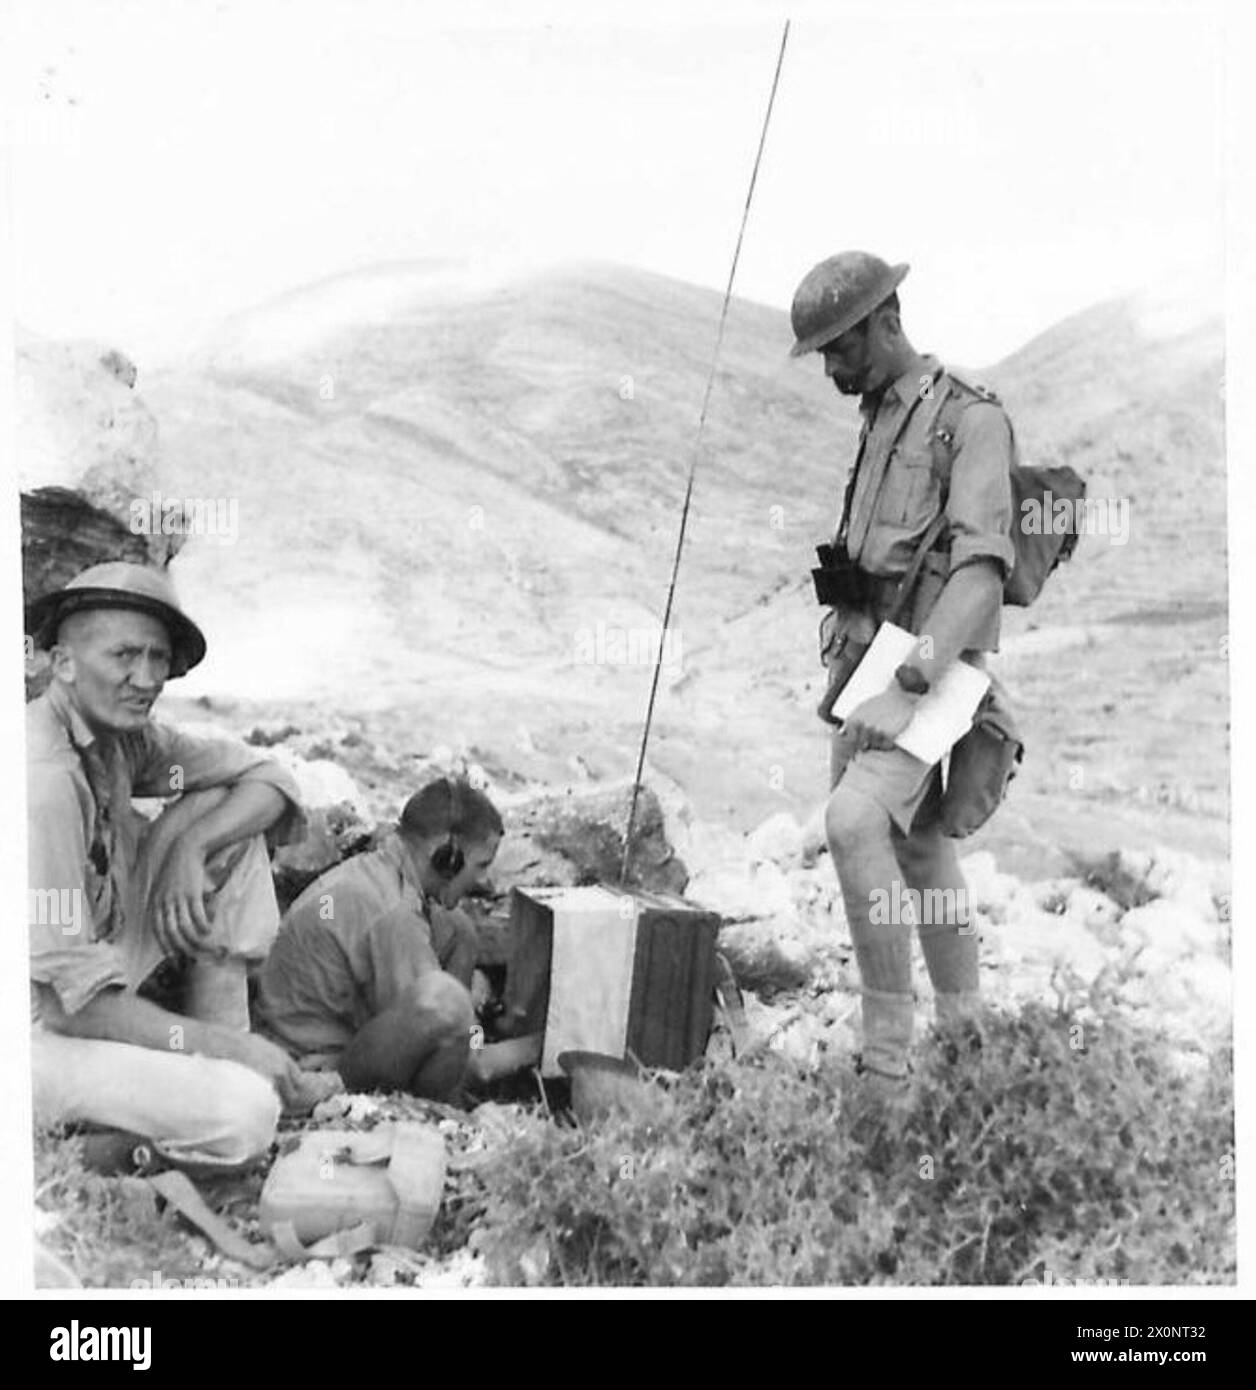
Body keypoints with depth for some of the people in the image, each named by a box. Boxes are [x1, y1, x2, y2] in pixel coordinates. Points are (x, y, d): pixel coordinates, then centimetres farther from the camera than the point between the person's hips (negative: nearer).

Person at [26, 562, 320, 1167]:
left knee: (221, 814, 0)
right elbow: (70, 998, -27)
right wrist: (219, 1046, -20)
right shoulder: (45, 777, -28)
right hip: (46, 1029, -9)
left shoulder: (121, 733, -2)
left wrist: (189, 845, -16)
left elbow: (270, 779, 3)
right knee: (243, 1113, -29)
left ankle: (223, 1032, 0)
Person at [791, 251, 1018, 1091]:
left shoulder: (971, 420, -9)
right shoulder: (878, 422, 18)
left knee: (855, 820, -25)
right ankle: (963, 1029, 28)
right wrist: (842, 626, 12)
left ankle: (888, 1050, -18)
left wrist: (914, 674, -31)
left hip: (929, 671, -9)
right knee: (918, 842, 14)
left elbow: (983, 566, -20)